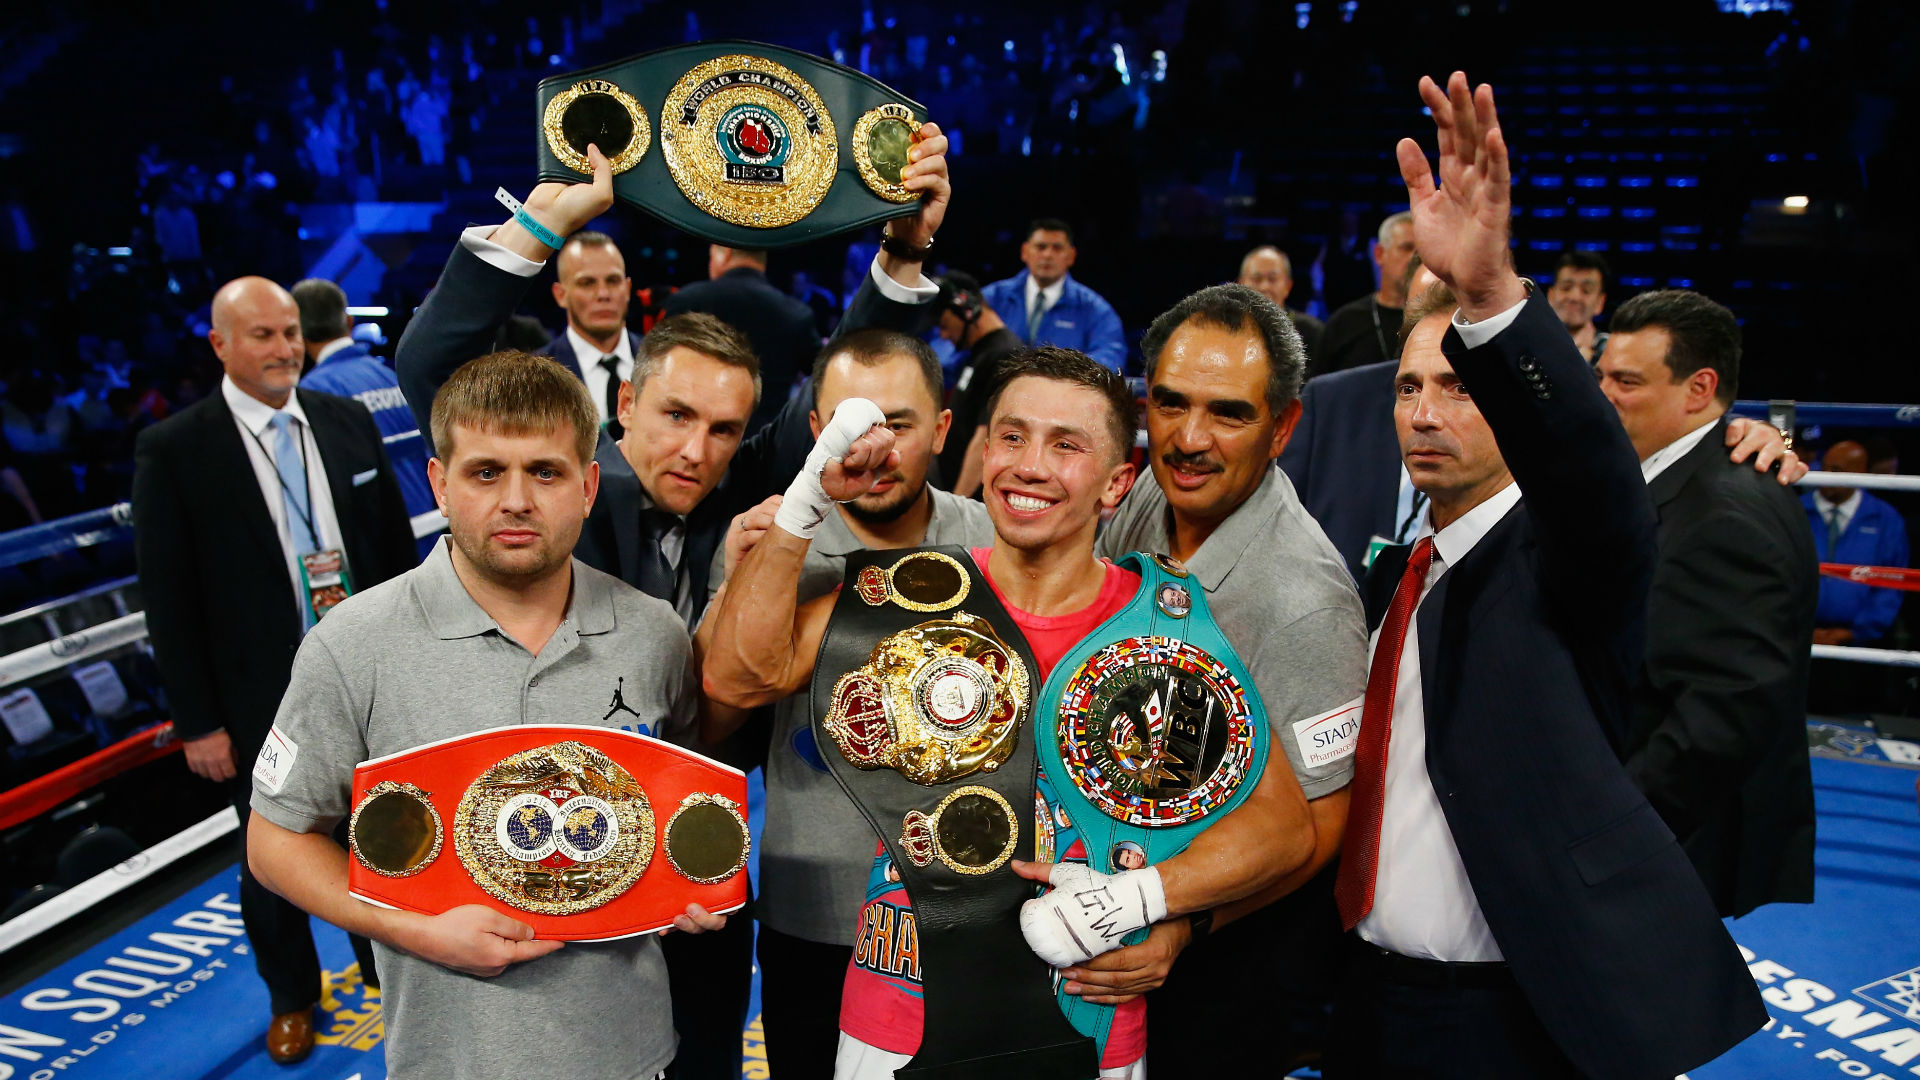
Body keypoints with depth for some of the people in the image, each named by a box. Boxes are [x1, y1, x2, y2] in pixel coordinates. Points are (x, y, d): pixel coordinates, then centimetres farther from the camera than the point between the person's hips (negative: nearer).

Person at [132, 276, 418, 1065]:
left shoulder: (350, 422, 0)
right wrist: (197, 722, -9)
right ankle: (291, 995, 40)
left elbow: (398, 547, 6)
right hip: (262, 701, -2)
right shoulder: (173, 450, -10)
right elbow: (168, 600, -9)